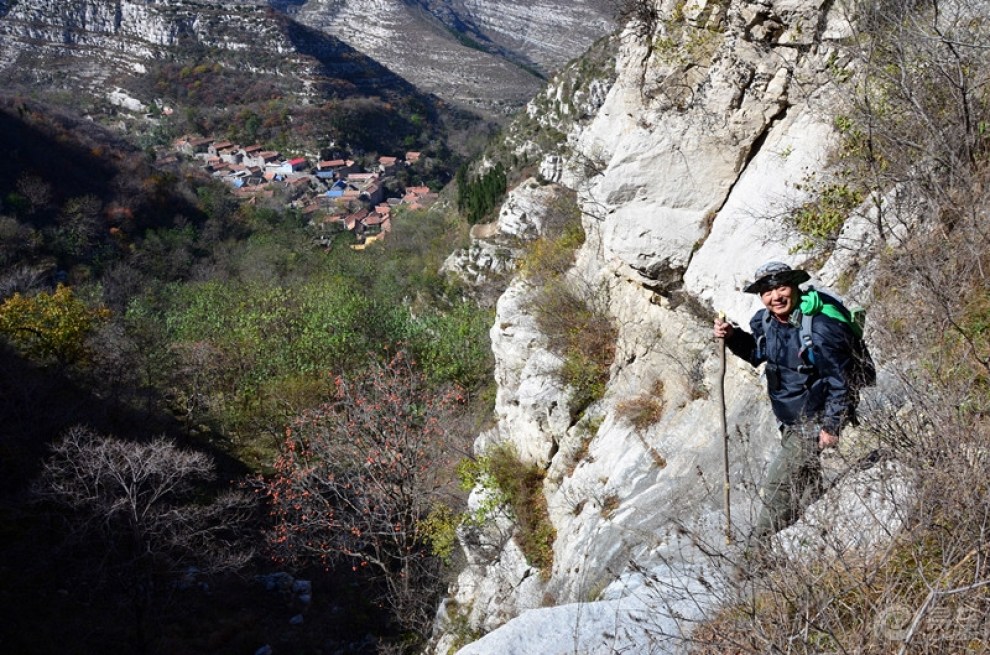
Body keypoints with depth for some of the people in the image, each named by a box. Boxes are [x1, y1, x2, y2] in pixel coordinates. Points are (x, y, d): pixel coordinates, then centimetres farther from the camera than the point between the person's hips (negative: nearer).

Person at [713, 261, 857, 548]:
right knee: (806, 484, 23)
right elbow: (756, 352, 17)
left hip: (816, 422, -8)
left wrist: (831, 427, -20)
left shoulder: (820, 329, -27)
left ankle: (760, 549, 9)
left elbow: (840, 380, -22)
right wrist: (732, 336, -2)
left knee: (778, 482, -6)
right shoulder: (763, 321, -4)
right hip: (790, 423, 8)